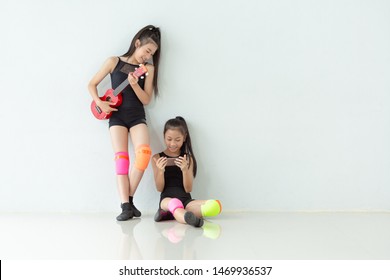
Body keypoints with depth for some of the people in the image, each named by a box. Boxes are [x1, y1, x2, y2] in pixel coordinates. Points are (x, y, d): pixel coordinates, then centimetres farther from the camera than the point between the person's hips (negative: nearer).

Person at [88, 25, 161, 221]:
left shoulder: (149, 68, 4)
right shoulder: (114, 62, 1)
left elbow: (146, 100, 0)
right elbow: (92, 84, 6)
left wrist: (134, 84, -17)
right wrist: (99, 102, -11)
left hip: (137, 116, 1)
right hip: (117, 116, -1)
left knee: (144, 153, -22)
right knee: (121, 157, -14)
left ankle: (129, 198, -9)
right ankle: (125, 206, -18)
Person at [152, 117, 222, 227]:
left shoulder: (187, 159, 11)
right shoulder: (157, 158, 9)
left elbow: (188, 189, 4)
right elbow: (159, 188, 5)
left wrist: (185, 170, -14)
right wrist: (160, 170, -14)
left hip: (186, 200, 2)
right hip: (167, 199, -2)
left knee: (215, 206, -26)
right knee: (174, 203, -37)